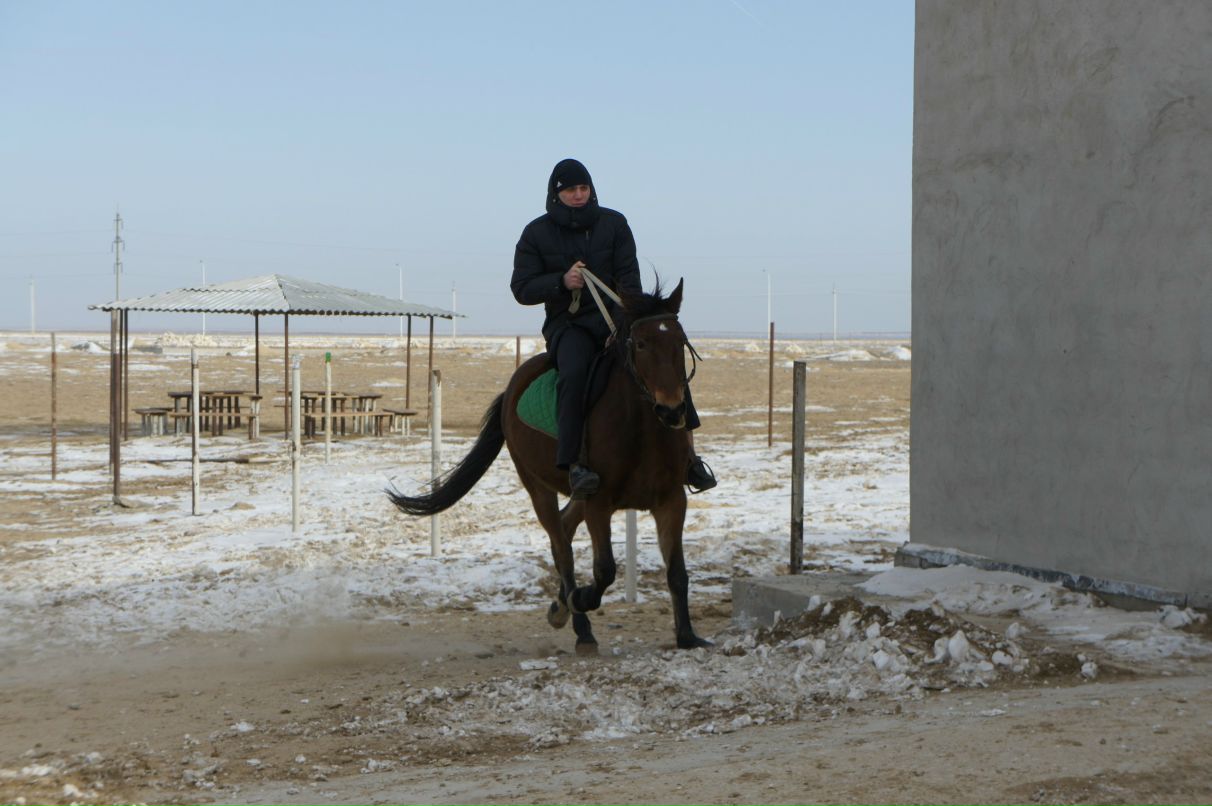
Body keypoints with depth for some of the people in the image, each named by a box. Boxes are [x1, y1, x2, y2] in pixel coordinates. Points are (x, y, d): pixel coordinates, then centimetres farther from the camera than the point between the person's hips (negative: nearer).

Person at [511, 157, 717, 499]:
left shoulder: (613, 223, 7)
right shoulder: (537, 233, 4)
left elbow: (629, 278, -1)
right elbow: (522, 289, 2)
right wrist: (561, 282, -17)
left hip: (613, 317, 2)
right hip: (567, 324, -2)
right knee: (573, 372, -34)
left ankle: (687, 455, -20)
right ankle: (574, 463, -36)